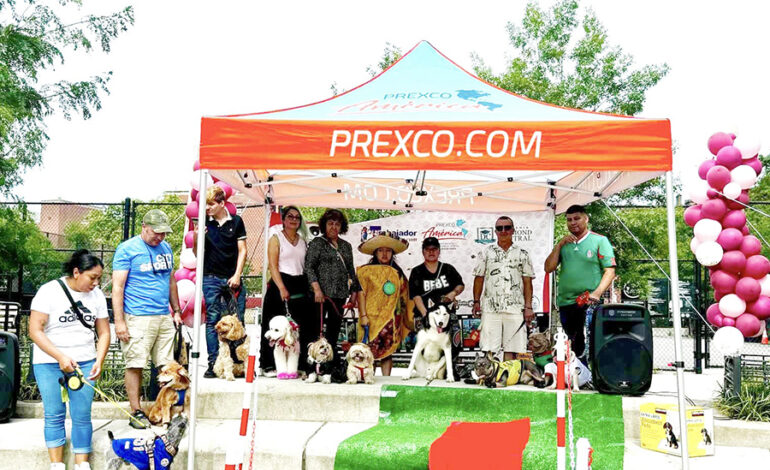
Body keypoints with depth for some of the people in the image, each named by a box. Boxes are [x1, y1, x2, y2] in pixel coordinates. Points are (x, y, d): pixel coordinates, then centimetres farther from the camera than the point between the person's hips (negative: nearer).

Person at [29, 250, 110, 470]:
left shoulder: (97, 295, 3)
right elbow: (35, 330, -13)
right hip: (49, 363, -3)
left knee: (82, 416, 0)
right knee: (54, 415, 0)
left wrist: (99, 361, -7)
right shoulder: (49, 291, -10)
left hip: (84, 362, 3)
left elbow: (104, 332, 7)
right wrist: (61, 357, -20)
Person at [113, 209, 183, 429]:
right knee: (135, 365, -1)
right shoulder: (127, 249, -4)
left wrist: (177, 310, 20)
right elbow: (117, 287, -8)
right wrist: (119, 321, -13)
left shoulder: (166, 248, 14)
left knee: (166, 365, 6)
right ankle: (136, 412, 9)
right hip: (138, 317, -6)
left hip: (164, 317, 6)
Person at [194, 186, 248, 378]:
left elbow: (242, 250, 7)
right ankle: (213, 364, 3)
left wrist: (237, 275, -2)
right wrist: (196, 240, -11)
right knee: (213, 320, -1)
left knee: (238, 321, -1)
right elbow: (197, 254, 10)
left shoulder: (236, 221, 6)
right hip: (211, 278, 0)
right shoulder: (204, 223, 5)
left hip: (233, 278, 0)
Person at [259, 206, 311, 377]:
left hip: (300, 284, 4)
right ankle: (268, 365, 6)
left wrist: (309, 286, 3)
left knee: (304, 324, -2)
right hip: (280, 283, -4)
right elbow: (273, 266, -6)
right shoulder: (276, 239, 4)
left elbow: (307, 265, 14)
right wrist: (282, 288, -17)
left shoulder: (303, 241, 17)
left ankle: (304, 364, 4)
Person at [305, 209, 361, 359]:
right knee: (315, 328, -7)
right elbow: (308, 267, -6)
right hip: (321, 293, -5)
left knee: (334, 330, 9)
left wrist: (354, 291, 14)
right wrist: (317, 288, -16)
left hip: (340, 294, 5)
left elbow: (351, 270, 22)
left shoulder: (346, 246, 18)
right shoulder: (317, 243, 2)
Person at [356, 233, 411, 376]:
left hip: (391, 318, 3)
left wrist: (407, 322, 12)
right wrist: (363, 315, -10)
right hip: (372, 316, -3)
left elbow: (403, 296, 15)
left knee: (388, 350, 4)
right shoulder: (367, 271, 3)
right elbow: (361, 293, -2)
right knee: (370, 351, -6)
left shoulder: (397, 273, 14)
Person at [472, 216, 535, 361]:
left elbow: (527, 282, 7)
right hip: (490, 308, 0)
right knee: (488, 350, -2)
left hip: (515, 308, 0)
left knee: (511, 350, -1)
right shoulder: (487, 252, 12)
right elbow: (479, 278, 12)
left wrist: (528, 307, -1)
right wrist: (476, 302, 3)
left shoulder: (522, 255, 10)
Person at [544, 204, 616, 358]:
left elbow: (610, 271, -4)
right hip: (565, 303, 5)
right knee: (572, 345, 10)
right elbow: (549, 268, 8)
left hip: (590, 304, -5)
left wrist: (597, 293, -18)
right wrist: (559, 245, -1)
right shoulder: (563, 244, 16)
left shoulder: (600, 241, 2)